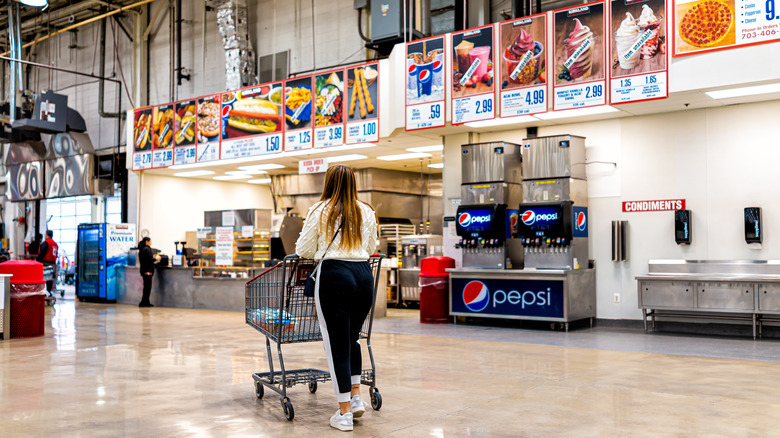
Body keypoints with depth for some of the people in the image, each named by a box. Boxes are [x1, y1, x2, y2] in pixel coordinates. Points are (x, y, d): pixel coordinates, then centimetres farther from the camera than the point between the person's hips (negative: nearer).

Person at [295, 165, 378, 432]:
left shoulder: (320, 211, -1)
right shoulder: (367, 212, 11)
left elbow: (303, 251, 2)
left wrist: (320, 254, 24)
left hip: (334, 274, -4)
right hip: (364, 274, 4)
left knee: (336, 343, 2)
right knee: (352, 338, 23)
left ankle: (344, 414, 5)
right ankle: (356, 397, 19)